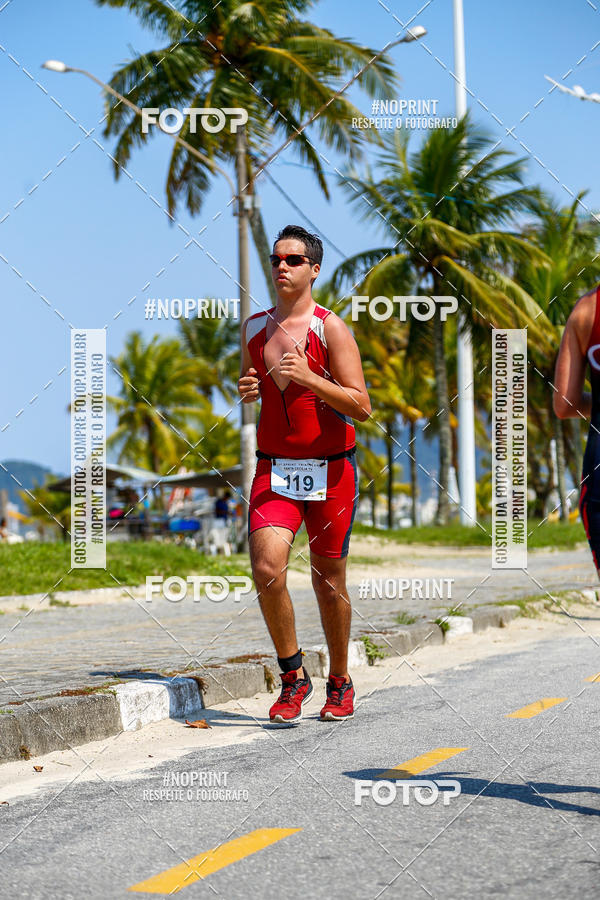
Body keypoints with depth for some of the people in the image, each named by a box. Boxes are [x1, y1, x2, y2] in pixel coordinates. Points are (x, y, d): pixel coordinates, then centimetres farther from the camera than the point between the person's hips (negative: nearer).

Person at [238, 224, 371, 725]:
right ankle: (294, 678, -1)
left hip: (330, 468, -3)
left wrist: (309, 378, -23)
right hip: (274, 467, 3)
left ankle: (340, 682, 27)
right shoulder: (255, 328, 8)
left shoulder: (330, 328, -6)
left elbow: (361, 407, -11)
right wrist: (247, 391, 0)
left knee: (329, 580, 7)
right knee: (266, 567, -17)